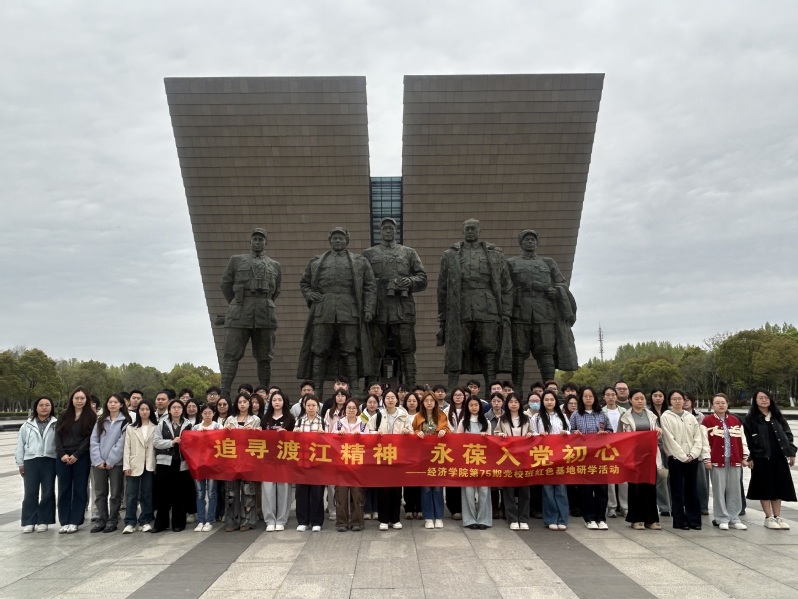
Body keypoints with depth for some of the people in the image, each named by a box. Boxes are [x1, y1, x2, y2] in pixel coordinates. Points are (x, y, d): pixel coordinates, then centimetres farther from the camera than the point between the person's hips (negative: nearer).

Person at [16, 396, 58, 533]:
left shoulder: (56, 424, 3)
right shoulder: (27, 425, 10)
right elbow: (20, 445, 12)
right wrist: (20, 463, 6)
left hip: (50, 461, -1)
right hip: (31, 461, 1)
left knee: (47, 492, 4)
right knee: (30, 493, 2)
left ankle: (43, 521, 12)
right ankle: (29, 521, 9)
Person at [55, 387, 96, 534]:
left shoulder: (91, 416, 0)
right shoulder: (64, 415, 11)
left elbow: (90, 438, -6)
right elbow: (58, 436, 5)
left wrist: (76, 455, -13)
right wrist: (62, 454, -8)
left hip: (81, 458, -3)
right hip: (63, 458, 3)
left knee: (79, 490, 1)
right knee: (64, 490, 6)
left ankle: (74, 521, 8)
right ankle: (64, 522, 12)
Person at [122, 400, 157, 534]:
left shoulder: (156, 427, 4)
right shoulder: (131, 427, 6)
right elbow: (127, 447, 2)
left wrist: (157, 464, -5)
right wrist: (126, 465, -6)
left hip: (149, 465, 0)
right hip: (134, 465, 0)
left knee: (147, 495, 6)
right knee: (131, 495, 0)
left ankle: (145, 522, 13)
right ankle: (130, 523, 5)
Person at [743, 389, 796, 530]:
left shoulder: (777, 416, 10)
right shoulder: (750, 418, -3)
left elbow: (787, 434, 12)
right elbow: (748, 440, -7)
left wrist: (791, 452, 5)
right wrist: (750, 457, -12)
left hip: (779, 457, 4)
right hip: (761, 458, -4)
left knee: (778, 486, 8)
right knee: (765, 487, 1)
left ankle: (777, 517, 17)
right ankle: (768, 518, 9)